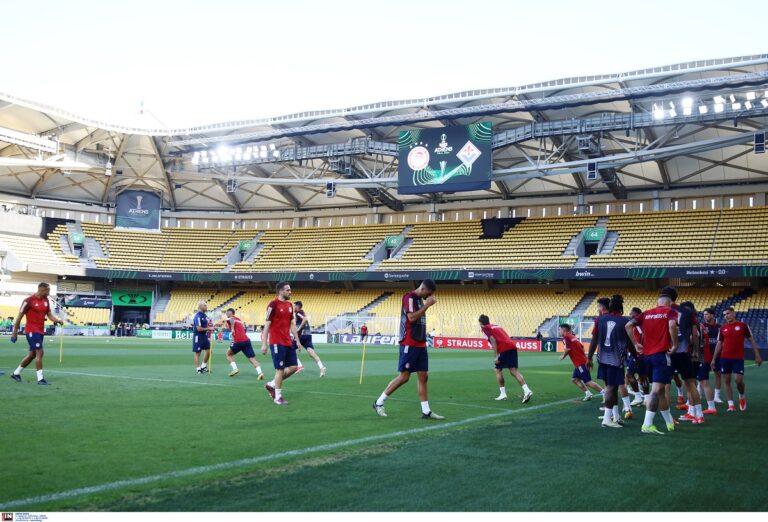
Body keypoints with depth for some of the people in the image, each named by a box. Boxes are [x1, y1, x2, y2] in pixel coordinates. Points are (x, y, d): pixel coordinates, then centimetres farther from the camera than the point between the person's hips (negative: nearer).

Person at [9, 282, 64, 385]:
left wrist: (57, 320, -9)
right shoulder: (29, 301, -13)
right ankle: (40, 378, -9)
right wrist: (14, 333, -6)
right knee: (40, 352, -14)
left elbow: (49, 314, 12)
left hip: (40, 331, 8)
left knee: (32, 354, 15)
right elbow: (19, 317, -8)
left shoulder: (46, 300, 8)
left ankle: (16, 373, 30)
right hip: (32, 330, -8)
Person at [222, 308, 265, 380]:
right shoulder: (238, 319, 24)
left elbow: (232, 319, -20)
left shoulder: (229, 319, 5)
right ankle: (259, 372, -21)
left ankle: (235, 368, 5)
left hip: (238, 342, -5)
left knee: (229, 354, 20)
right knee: (252, 359, -2)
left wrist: (232, 329, -19)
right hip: (247, 340, 5)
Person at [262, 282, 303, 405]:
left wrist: (298, 340, 15)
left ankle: (272, 384, 21)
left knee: (293, 367, 5)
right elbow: (267, 324, -12)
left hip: (288, 342, 8)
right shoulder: (273, 304, -11)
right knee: (280, 369, -5)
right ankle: (278, 397, 8)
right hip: (277, 343, -8)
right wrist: (264, 344, -14)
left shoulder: (289, 305, 12)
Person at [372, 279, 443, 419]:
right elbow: (411, 317, -24)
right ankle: (379, 402, 7)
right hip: (409, 344, -9)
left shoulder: (420, 299, 16)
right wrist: (427, 305, -19)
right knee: (404, 376, -6)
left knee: (423, 376, 6)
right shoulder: (409, 297, -11)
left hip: (420, 344, 9)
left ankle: (426, 411, 9)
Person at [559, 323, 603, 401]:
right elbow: (582, 347, 19)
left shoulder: (566, 337, -10)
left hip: (580, 363, -10)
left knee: (588, 382, -10)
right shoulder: (573, 336, 18)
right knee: (574, 379, 15)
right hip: (583, 361, 10)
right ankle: (588, 394, 11)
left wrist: (563, 356, -4)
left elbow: (567, 349, -20)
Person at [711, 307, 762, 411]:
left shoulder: (742, 325, -1)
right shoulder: (723, 328, 7)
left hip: (738, 358, -3)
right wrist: (714, 359, 7)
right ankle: (730, 405, 7)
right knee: (727, 381, 2)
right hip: (725, 358, 3)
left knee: (739, 380, -9)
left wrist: (757, 355, -2)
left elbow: (751, 340, 3)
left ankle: (742, 396, 23)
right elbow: (719, 344, 11)